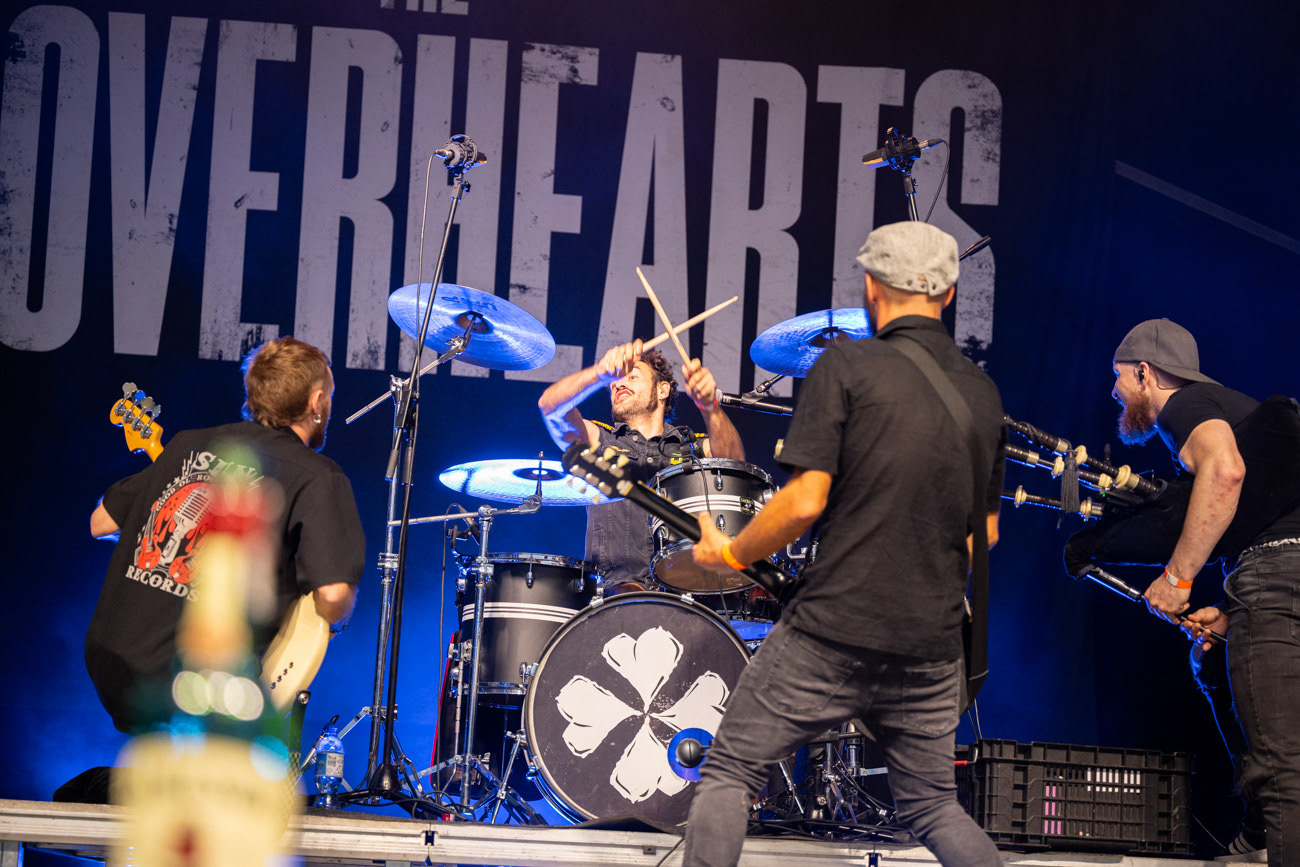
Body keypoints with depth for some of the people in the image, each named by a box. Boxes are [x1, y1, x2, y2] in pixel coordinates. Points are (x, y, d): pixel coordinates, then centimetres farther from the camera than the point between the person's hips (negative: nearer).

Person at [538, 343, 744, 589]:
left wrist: (709, 407, -23)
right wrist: (601, 372, -18)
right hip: (620, 584, -1)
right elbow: (551, 406, 1)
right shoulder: (599, 440, 20)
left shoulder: (693, 446, 20)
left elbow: (732, 460, -3)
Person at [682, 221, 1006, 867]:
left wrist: (731, 554, 2)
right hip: (930, 646, 5)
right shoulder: (982, 392, 10)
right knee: (931, 807, 18)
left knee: (728, 773, 8)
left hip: (833, 632, -5)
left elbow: (806, 499, -14)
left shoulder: (847, 366, -7)